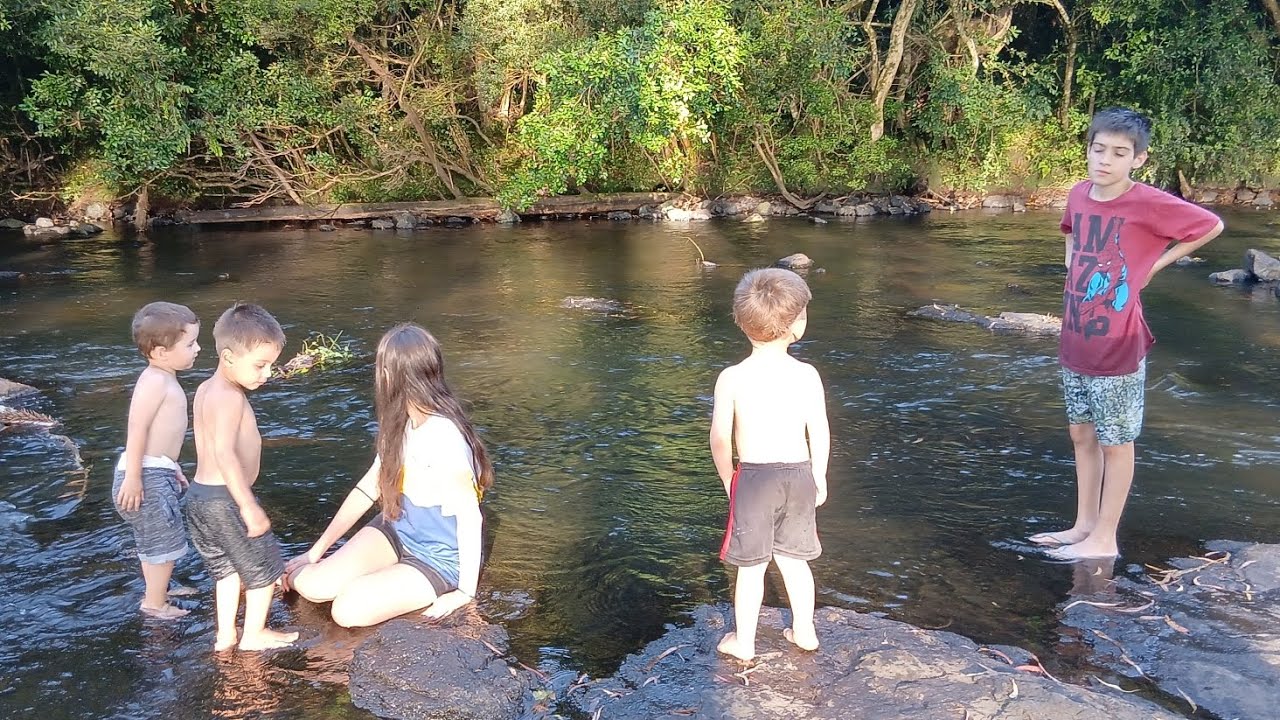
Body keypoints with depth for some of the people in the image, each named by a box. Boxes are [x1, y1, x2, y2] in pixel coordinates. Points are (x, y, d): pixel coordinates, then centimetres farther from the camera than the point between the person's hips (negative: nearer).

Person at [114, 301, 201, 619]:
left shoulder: (165, 380, 13)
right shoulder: (155, 381, -20)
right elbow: (137, 428, -24)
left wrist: (172, 468, 25)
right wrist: (133, 476, -26)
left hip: (159, 472, 10)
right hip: (146, 475, -10)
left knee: (154, 539, 24)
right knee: (165, 540, 0)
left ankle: (158, 589, 40)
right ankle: (155, 603, 12)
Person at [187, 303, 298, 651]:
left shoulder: (206, 389, 9)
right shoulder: (230, 398, -21)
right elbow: (225, 453, -31)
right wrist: (249, 506, -32)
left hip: (200, 493, 9)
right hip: (225, 499, -9)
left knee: (227, 567, 23)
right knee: (265, 566, 8)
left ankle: (225, 635, 30)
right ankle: (254, 635, 19)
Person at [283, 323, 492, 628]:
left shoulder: (445, 439, -29)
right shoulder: (401, 424, -1)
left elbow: (469, 516, -25)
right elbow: (368, 488, 6)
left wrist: (465, 592, -17)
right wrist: (317, 550, 5)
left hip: (440, 559, -7)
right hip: (397, 530, 7)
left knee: (349, 611, -24)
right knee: (313, 586, -12)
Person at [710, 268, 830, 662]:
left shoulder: (731, 378, -11)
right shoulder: (806, 375, -7)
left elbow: (720, 439, -8)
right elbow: (820, 433, -1)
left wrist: (729, 481, 8)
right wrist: (819, 478, 13)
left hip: (753, 477, -2)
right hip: (798, 474, 2)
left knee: (751, 565, 10)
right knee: (794, 559, 20)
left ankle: (743, 642, 22)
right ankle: (804, 630, 34)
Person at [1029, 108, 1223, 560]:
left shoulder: (1148, 204, -15)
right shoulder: (1079, 195, 3)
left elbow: (1211, 226, -5)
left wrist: (1157, 264, -5)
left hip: (1117, 347, -6)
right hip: (1075, 341, 6)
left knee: (1115, 442, 6)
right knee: (1082, 434, 16)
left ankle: (1104, 539, 17)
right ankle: (1083, 525, 30)